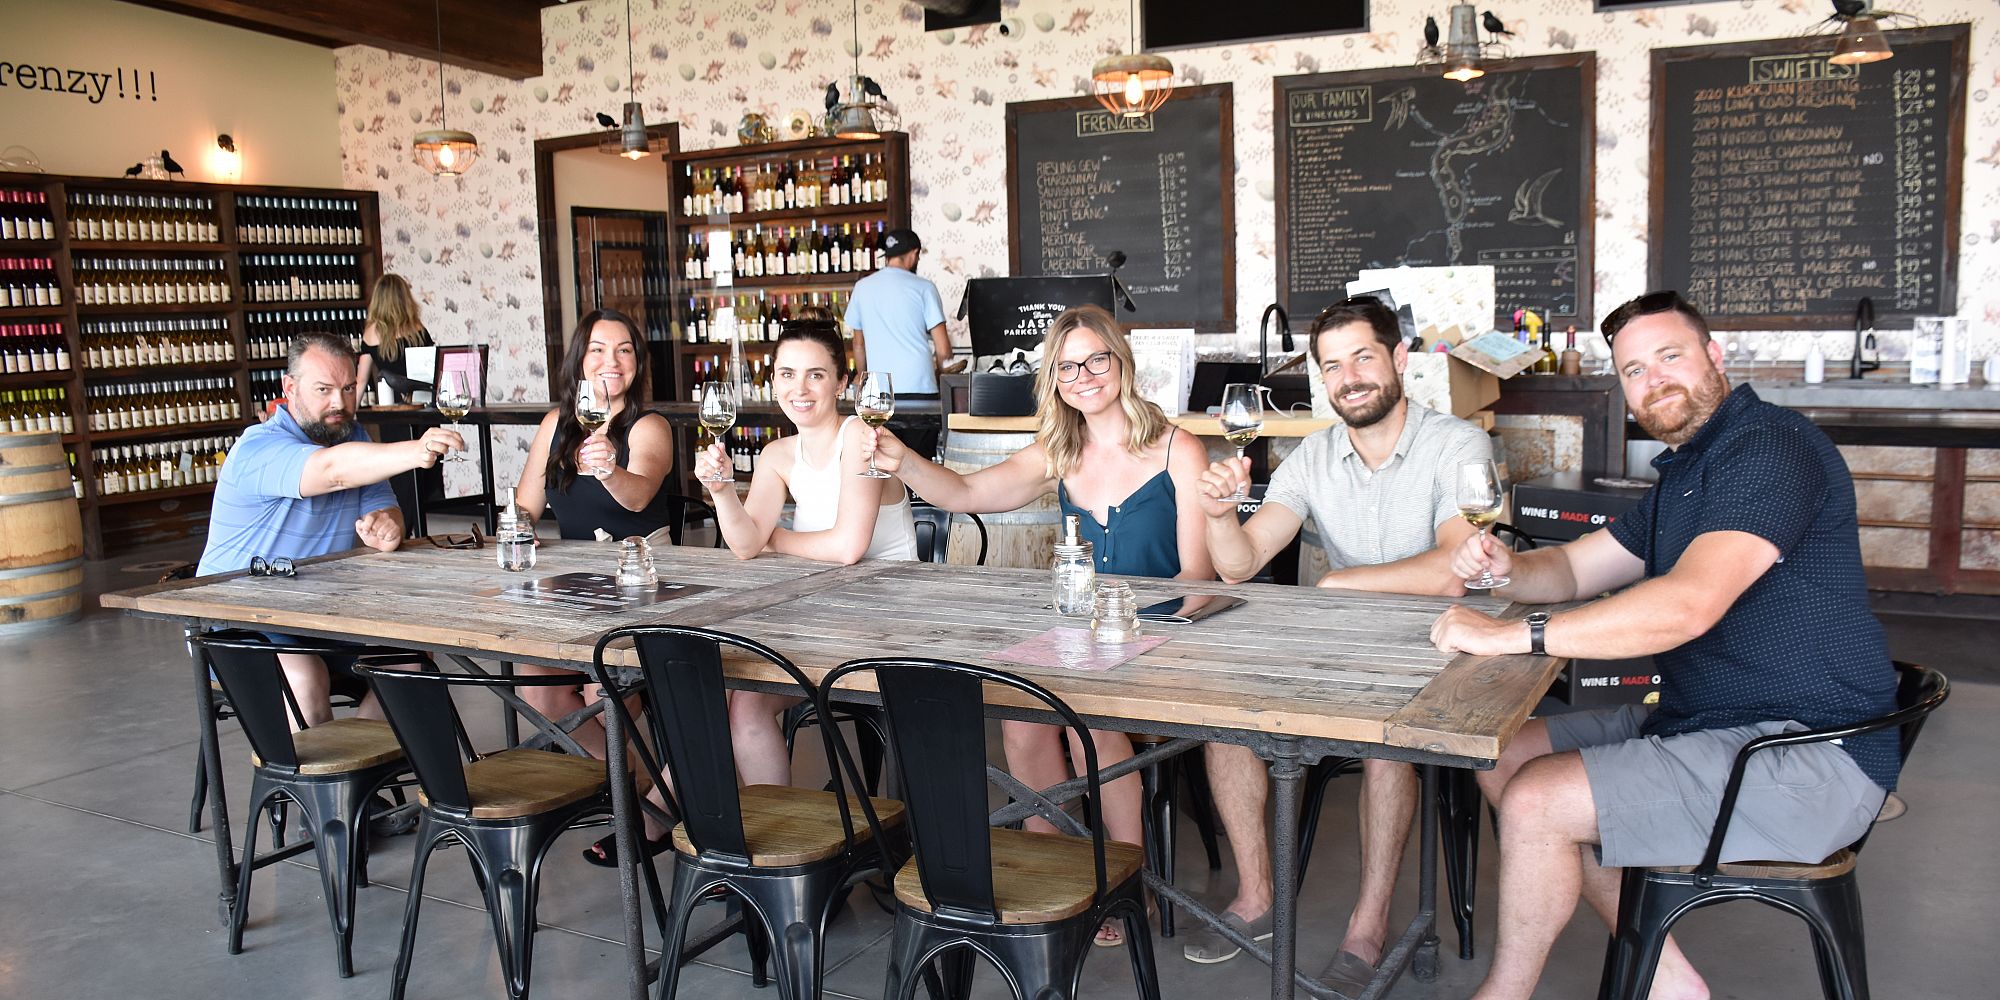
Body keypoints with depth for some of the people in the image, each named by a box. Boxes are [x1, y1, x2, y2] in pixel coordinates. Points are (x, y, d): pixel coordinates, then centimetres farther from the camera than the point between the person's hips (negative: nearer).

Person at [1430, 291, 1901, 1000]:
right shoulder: (1681, 473, 17)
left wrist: (1511, 637, -31)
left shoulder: (1769, 447, -17)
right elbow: (1572, 569, 21)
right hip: (1701, 722, 11)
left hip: (1812, 757, -11)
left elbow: (1688, 605, -31)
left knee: (1534, 802, -20)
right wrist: (1506, 568, -4)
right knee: (1504, 760, 6)